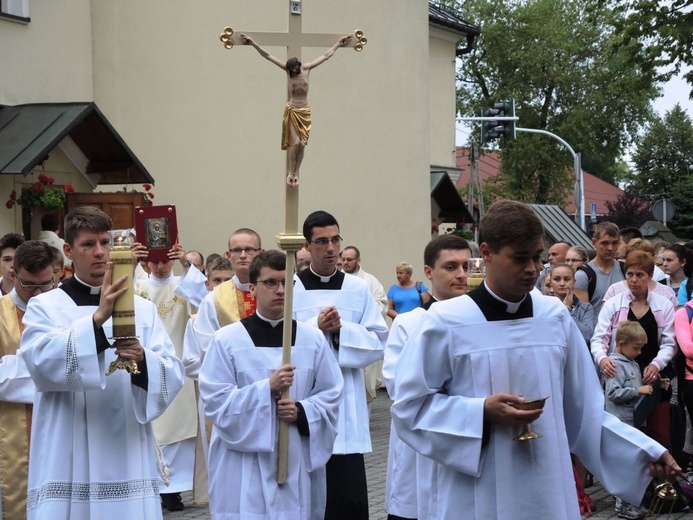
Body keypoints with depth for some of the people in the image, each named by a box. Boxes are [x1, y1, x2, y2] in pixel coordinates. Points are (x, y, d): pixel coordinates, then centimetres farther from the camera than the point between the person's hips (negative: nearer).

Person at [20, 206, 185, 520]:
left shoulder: (142, 309, 9)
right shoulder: (45, 307, 2)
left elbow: (174, 375, 0)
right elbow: (41, 360, -18)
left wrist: (143, 361, -21)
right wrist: (98, 318, -28)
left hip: (128, 461, 2)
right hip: (67, 467, -2)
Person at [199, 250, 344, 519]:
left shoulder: (313, 339, 6)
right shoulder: (227, 340, -3)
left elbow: (332, 395, 7)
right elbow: (215, 400, -8)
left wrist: (301, 412, -12)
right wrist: (266, 389, -18)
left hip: (298, 462, 3)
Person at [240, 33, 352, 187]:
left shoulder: (307, 68, -2)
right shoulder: (288, 69, -6)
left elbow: (326, 56, 8)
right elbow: (267, 56, -7)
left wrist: (338, 44, 12)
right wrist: (253, 43, -9)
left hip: (305, 111, 2)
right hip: (292, 110, -2)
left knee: (302, 144, 0)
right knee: (295, 142, -12)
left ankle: (296, 174, 13)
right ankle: (290, 173, 4)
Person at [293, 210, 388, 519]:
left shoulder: (358, 289, 6)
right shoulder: (290, 288, 1)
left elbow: (380, 341, 3)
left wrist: (342, 330, -12)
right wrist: (316, 327, -15)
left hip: (346, 403, 1)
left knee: (350, 494, -2)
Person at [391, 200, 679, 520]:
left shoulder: (556, 317, 4)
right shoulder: (445, 322, -7)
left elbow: (582, 408, 10)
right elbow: (411, 406, -4)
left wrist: (643, 449, 4)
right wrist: (482, 412, -16)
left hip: (548, 490, 3)